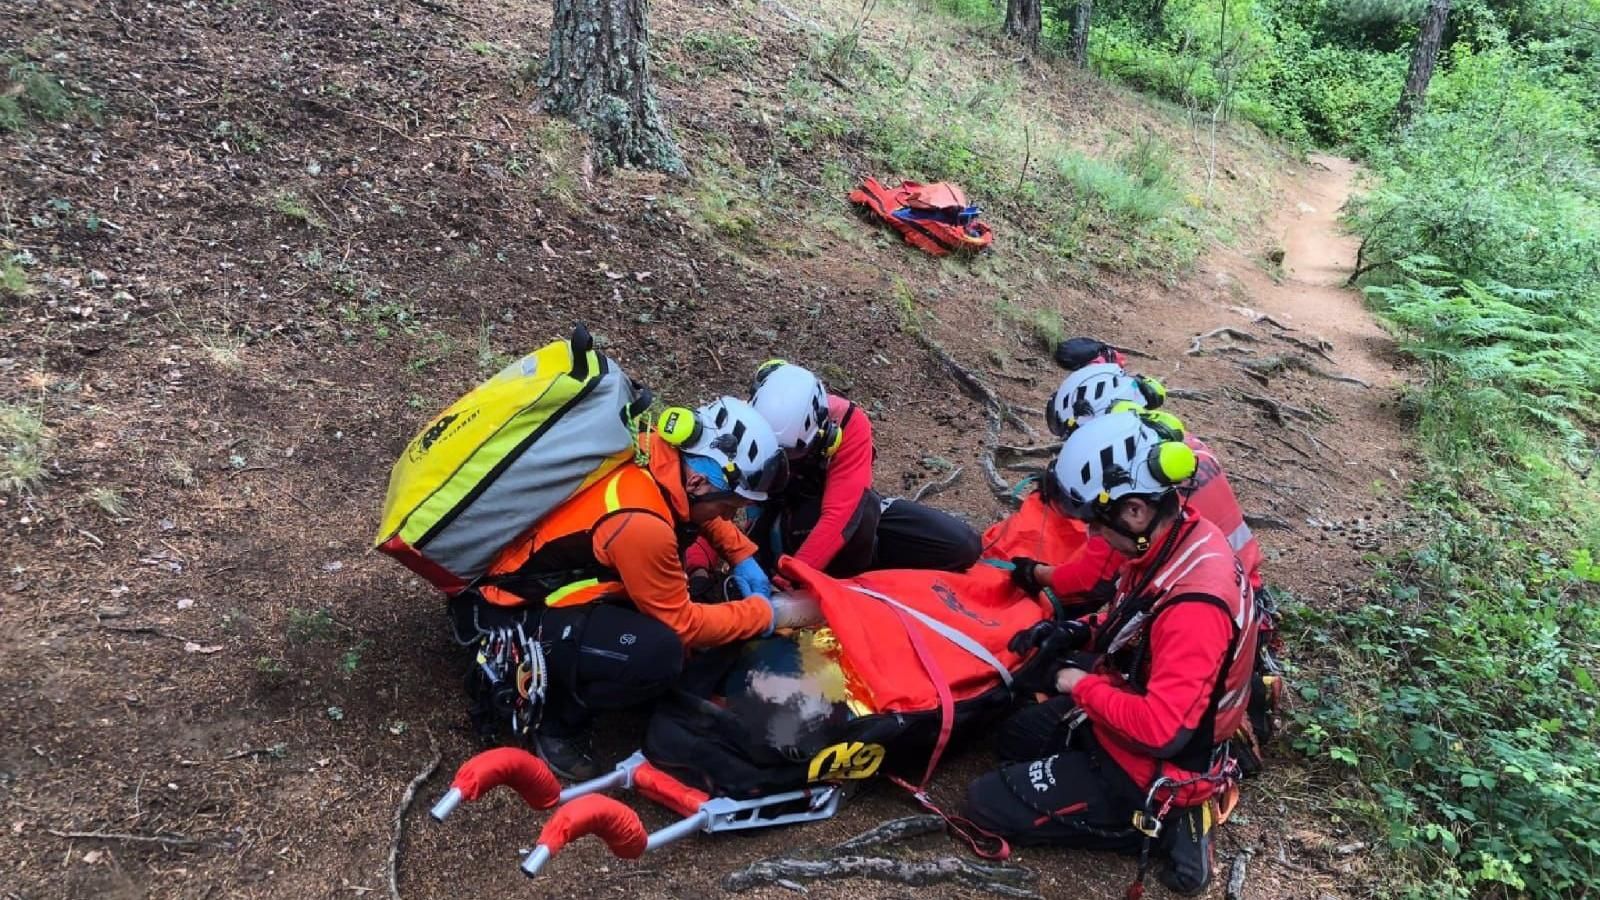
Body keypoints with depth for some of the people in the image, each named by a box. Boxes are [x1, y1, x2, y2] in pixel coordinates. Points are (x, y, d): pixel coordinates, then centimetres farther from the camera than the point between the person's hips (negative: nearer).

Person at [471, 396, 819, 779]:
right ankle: (557, 722, -3)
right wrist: (770, 614, -12)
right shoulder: (639, 522, -34)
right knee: (659, 654, -28)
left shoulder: (664, 454, -11)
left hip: (558, 567, 9)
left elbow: (704, 514, 14)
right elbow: (681, 624, -20)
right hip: (516, 612, -9)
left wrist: (744, 557, 3)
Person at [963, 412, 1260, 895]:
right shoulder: (1179, 534, -7)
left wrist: (1083, 687, -20)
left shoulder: (1194, 602, -36)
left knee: (987, 803, -4)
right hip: (1135, 711, 9)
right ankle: (1158, 811, 13)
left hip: (1146, 767, -9)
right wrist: (1077, 633, -2)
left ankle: (1156, 817, 0)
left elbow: (1161, 731, -34)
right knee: (1017, 735, 25)